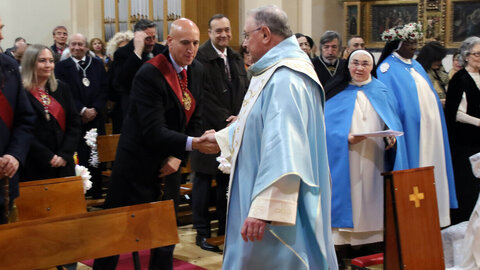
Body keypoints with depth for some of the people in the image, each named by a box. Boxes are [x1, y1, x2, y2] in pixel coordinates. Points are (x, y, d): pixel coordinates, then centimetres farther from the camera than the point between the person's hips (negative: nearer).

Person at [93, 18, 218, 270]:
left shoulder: (196, 70, 3)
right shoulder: (149, 75, -20)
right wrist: (192, 143, -39)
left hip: (168, 166, 7)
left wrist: (178, 156, -4)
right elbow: (154, 131, -27)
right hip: (139, 166, -7)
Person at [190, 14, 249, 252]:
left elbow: (245, 91, 11)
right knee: (204, 181, 3)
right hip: (209, 130, -6)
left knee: (228, 181, 10)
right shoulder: (201, 58, -11)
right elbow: (205, 98, -15)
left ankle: (226, 227, 21)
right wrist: (226, 121, -15)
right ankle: (202, 232, 12)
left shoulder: (236, 59, 12)